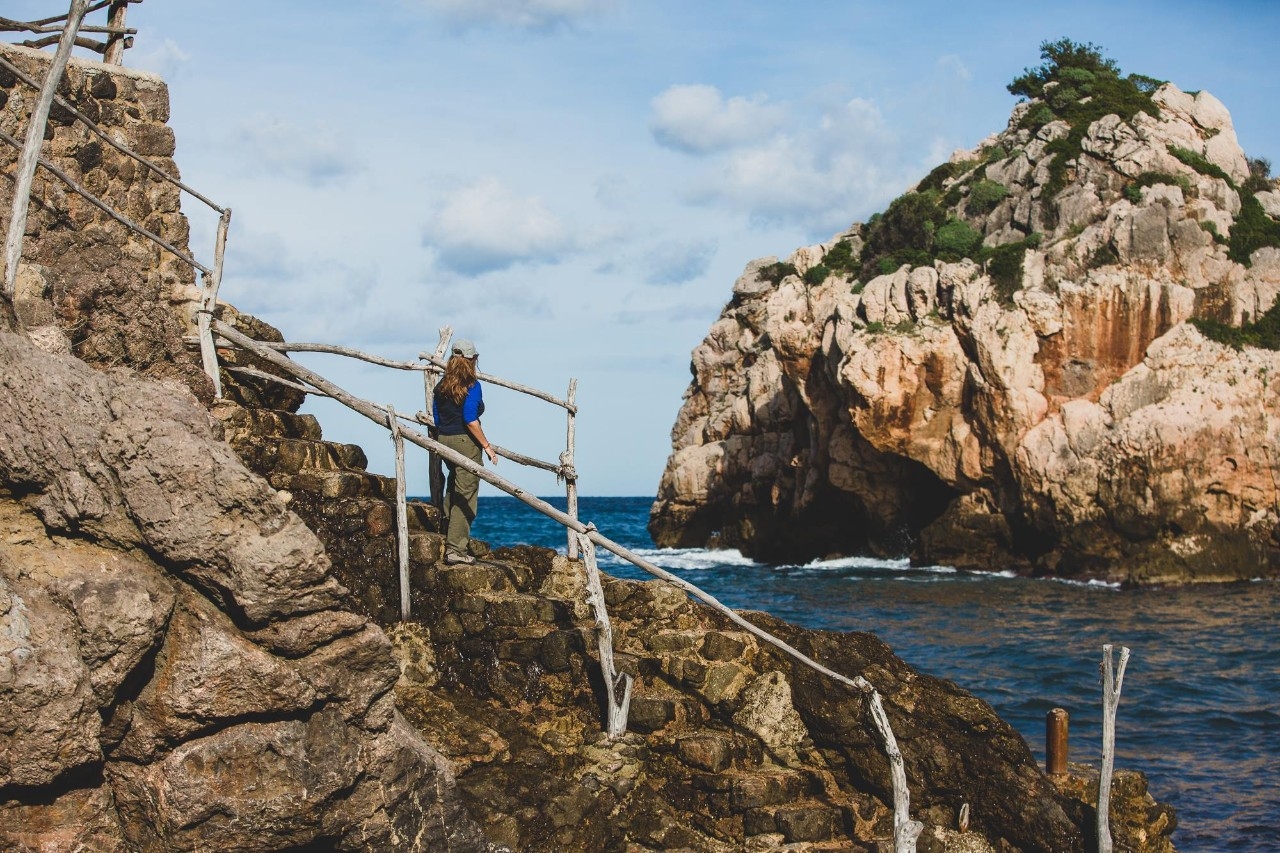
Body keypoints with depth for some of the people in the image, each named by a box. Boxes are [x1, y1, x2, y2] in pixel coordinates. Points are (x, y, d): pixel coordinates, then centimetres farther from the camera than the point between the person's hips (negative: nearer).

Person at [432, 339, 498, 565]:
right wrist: (486, 445, -13)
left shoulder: (442, 386, 8)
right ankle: (456, 549, -4)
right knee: (465, 496, -3)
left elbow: (436, 418, 12)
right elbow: (470, 420, -18)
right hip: (466, 443, -7)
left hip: (444, 441, 7)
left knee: (453, 486, 28)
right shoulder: (472, 386, -11)